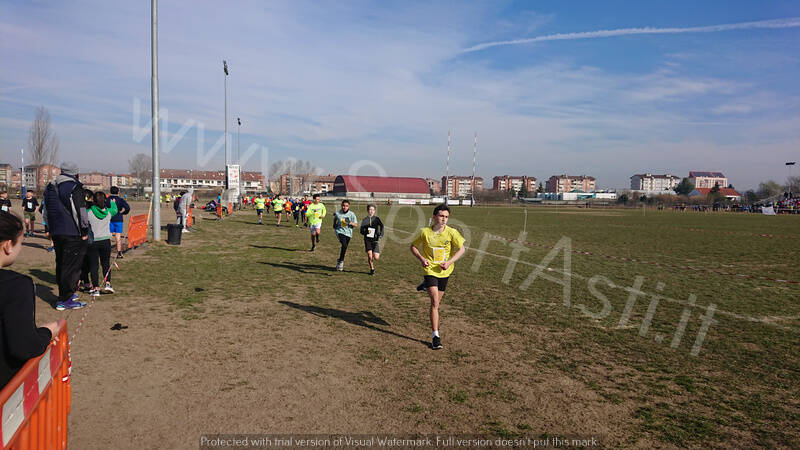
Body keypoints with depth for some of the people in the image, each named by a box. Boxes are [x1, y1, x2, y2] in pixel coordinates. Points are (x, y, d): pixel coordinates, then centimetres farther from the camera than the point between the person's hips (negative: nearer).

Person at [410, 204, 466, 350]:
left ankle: (426, 286, 52)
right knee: (435, 302, -13)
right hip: (430, 269, -3)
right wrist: (421, 259, -15)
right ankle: (436, 336, -6)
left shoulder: (452, 232, -12)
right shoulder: (424, 232, -13)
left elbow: (462, 248, -4)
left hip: (444, 271, 3)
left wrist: (449, 262, -17)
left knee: (436, 301, 19)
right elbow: (413, 246, 2)